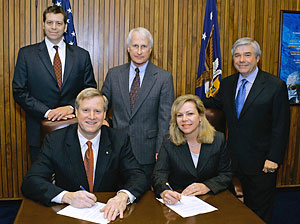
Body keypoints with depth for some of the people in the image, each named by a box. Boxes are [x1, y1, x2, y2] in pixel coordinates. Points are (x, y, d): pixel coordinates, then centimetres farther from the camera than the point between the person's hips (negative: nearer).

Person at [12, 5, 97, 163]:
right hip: (39, 132, 0)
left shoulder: (82, 55, 6)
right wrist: (48, 112, -13)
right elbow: (19, 92, -2)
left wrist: (71, 107, -13)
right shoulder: (26, 54, 3)